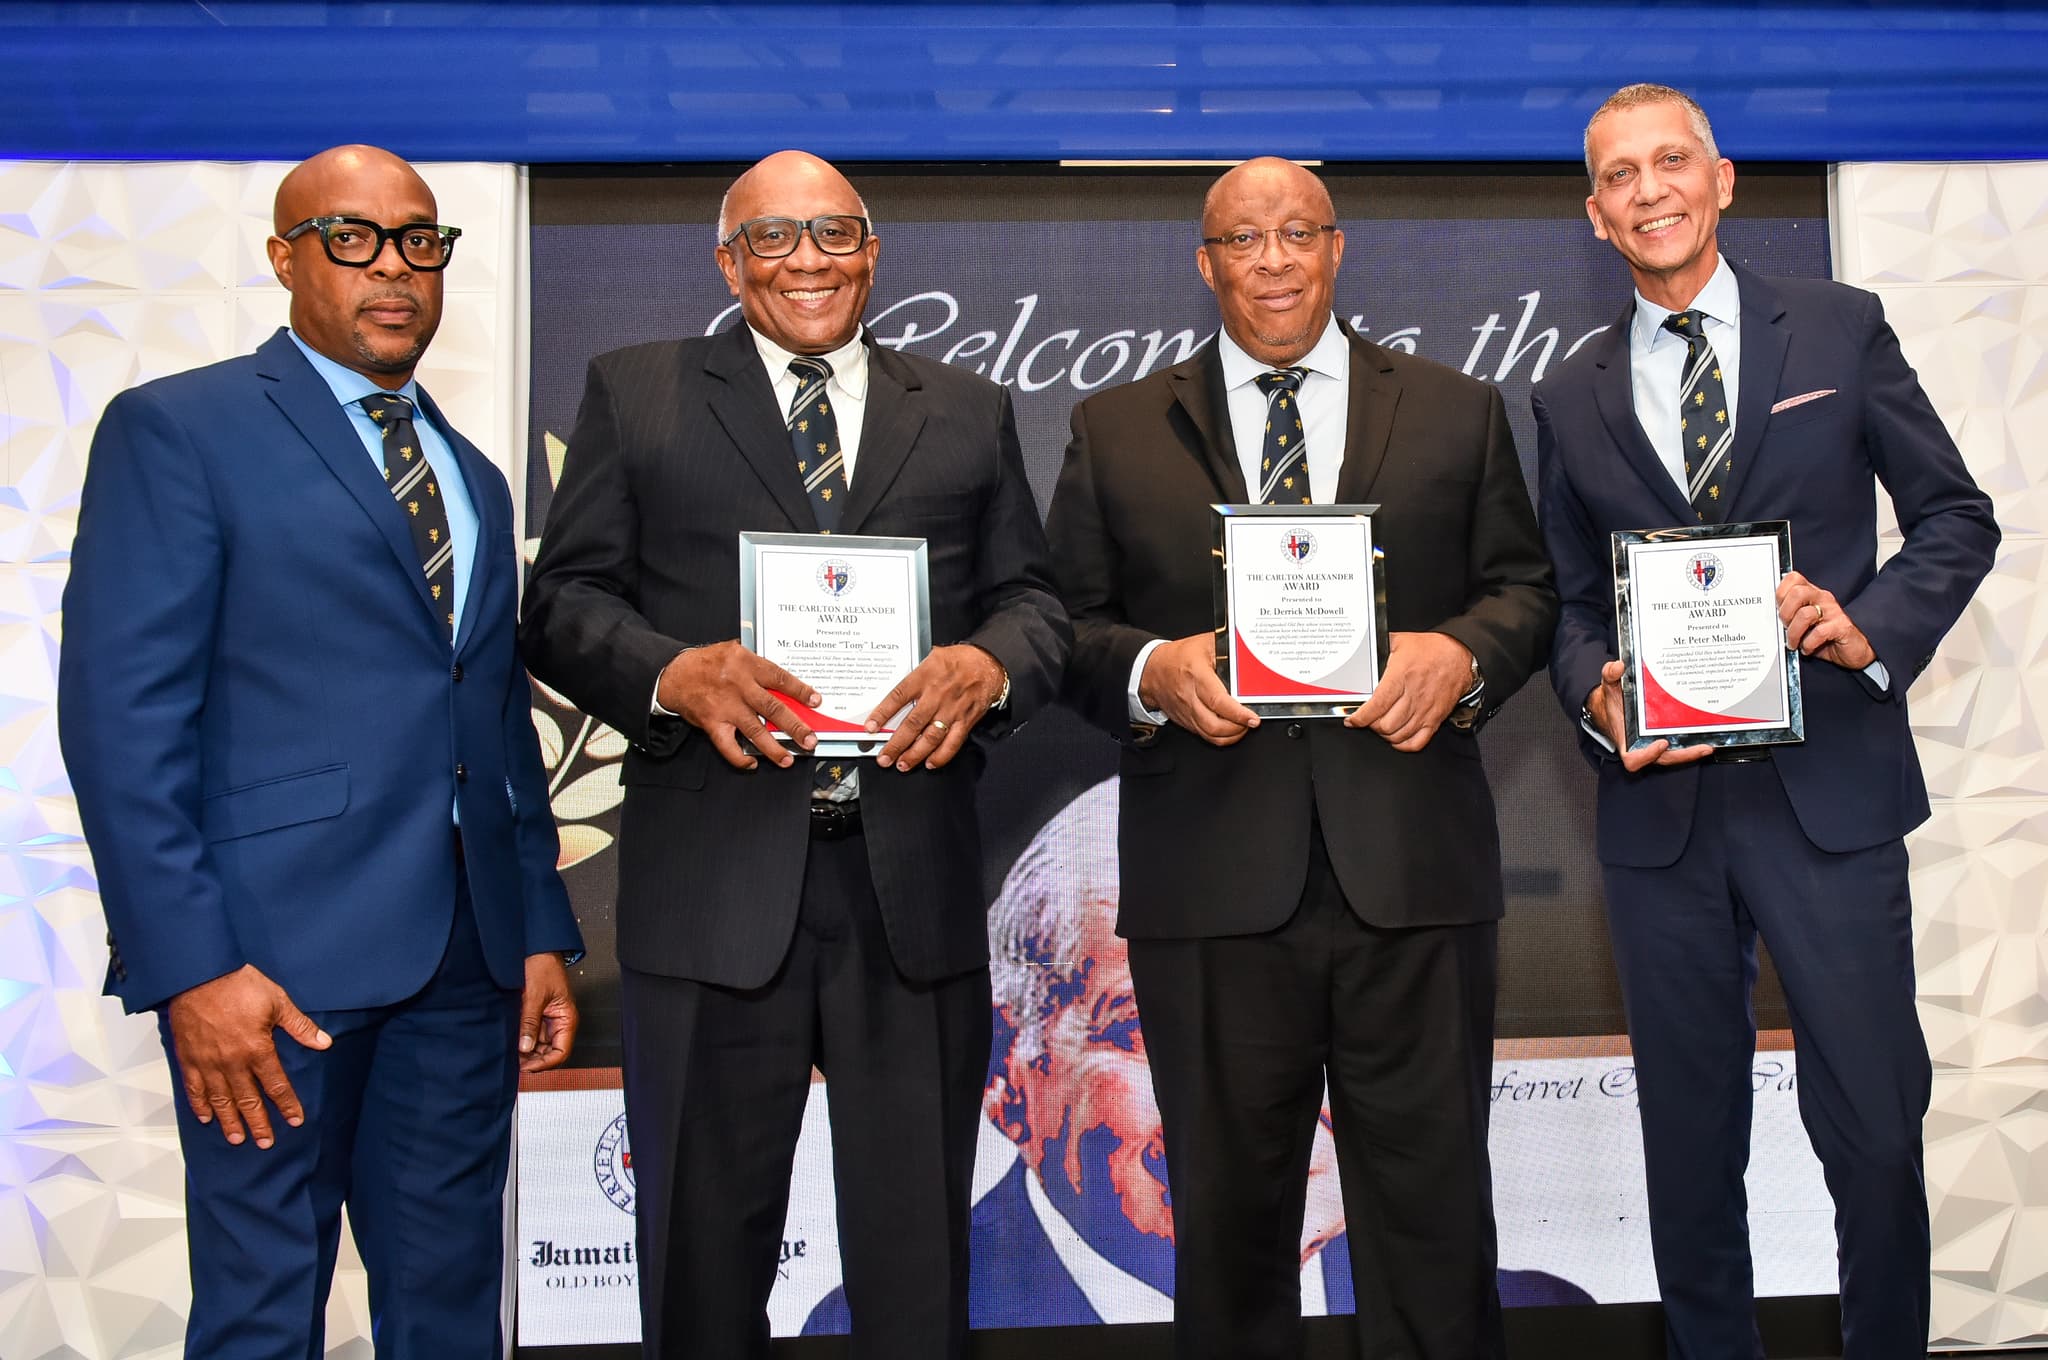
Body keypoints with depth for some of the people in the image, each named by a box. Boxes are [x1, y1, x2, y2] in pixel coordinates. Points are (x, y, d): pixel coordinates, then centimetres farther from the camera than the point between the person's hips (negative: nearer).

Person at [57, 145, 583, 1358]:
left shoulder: (474, 477, 18)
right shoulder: (177, 430, -2)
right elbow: (121, 714, -9)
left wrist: (542, 931, 12)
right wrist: (191, 963, -16)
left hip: (467, 958, 6)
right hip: (279, 951, -5)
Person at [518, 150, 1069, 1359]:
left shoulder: (971, 413, 14)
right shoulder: (636, 394, 8)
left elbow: (1035, 601, 10)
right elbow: (567, 600, 2)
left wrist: (989, 665, -13)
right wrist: (674, 673, -18)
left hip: (917, 884, 2)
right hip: (713, 884, -1)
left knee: (919, 1251, 13)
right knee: (706, 1239, 12)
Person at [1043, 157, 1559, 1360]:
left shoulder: (1459, 413, 13)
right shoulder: (1116, 431, 11)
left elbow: (1526, 590, 10)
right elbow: (1071, 627, 7)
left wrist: (1462, 652, -10)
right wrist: (1152, 670, -13)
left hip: (1413, 870, 1)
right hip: (1211, 887, 0)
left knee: (1433, 1205, 9)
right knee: (1229, 1213, 11)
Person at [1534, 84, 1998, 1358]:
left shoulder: (1840, 328, 5)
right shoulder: (1572, 398, 10)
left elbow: (1957, 515, 6)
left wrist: (1873, 625, -12)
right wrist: (1599, 696, -8)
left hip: (1830, 788, -2)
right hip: (1662, 805, 2)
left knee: (1876, 1134, 2)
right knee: (1690, 1144, 12)